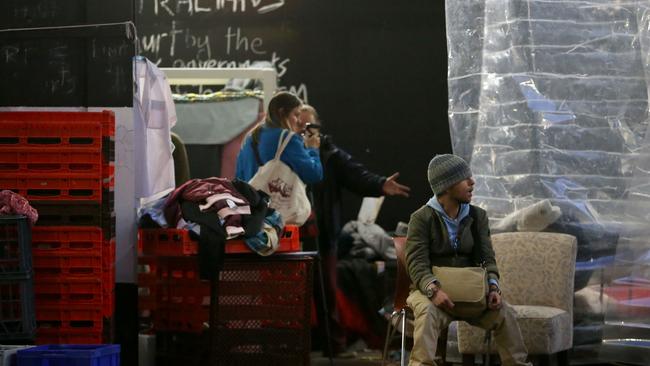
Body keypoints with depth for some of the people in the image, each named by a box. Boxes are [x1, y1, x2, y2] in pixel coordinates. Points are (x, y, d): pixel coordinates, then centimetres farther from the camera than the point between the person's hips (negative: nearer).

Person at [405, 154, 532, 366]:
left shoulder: (477, 217, 7)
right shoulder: (422, 219, -7)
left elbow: (487, 258, 3)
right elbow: (417, 264, -16)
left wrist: (493, 286, -18)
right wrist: (434, 290, -34)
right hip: (430, 289, -4)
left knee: (504, 312, -20)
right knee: (428, 312, -37)